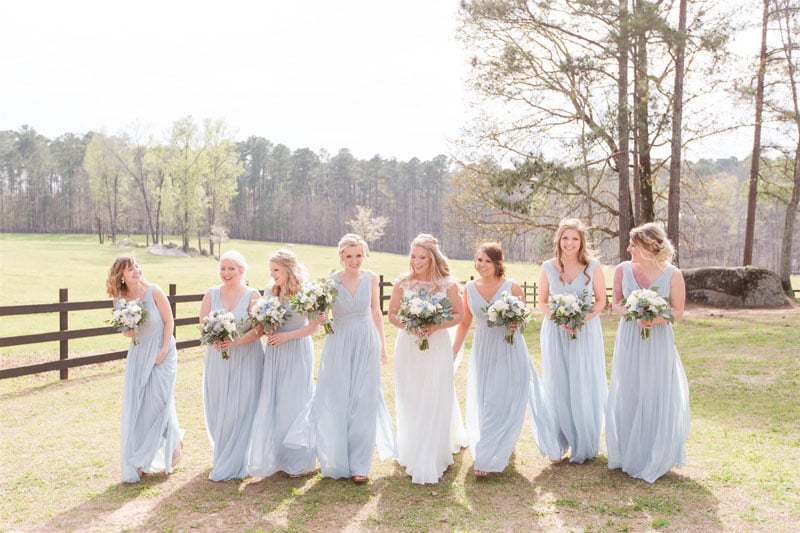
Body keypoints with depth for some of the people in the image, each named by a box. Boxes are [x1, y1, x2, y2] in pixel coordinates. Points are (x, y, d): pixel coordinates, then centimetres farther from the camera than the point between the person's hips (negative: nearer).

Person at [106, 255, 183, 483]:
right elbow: (126, 330, 9)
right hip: (137, 354, 4)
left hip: (161, 352, -4)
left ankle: (173, 444, 24)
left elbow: (169, 321, -9)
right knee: (135, 406, 1)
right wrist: (128, 333, -14)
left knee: (159, 402, -4)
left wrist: (164, 351, -13)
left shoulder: (153, 291, -13)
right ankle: (139, 463, 13)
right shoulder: (120, 299, -2)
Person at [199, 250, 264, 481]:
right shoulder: (211, 294, 5)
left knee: (239, 410, -2)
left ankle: (231, 465, 12)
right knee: (217, 409, 9)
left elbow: (258, 329, -10)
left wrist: (237, 342, -24)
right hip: (217, 359, 3)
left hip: (246, 359, -3)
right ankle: (222, 457, 29)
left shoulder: (252, 295, -4)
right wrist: (214, 339, -20)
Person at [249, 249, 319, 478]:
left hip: (297, 352, -4)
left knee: (294, 403, 3)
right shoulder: (270, 290, 3)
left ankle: (298, 461, 20)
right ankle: (275, 457, 20)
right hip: (275, 352, 5)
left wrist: (287, 336, -17)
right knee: (271, 404, 4)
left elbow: (315, 326, -10)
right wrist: (267, 330, -8)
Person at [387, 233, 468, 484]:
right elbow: (392, 314, 4)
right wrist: (409, 326, -15)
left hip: (437, 346, -1)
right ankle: (412, 453, 30)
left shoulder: (447, 284, -3)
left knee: (435, 402, 0)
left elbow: (459, 314, 1)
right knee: (410, 402, 10)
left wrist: (436, 326, -15)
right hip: (408, 347, 2)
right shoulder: (402, 283, 0)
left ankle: (431, 460, 13)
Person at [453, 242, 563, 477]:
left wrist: (517, 323, -19)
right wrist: (452, 352, 7)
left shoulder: (512, 287, -9)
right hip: (482, 351, 4)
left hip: (510, 352, -4)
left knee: (503, 403, -3)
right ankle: (501, 448, 32)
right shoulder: (470, 288, 0)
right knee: (481, 403, 10)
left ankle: (487, 459, 7)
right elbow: (464, 323, 8)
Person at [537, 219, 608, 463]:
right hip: (555, 332, 1)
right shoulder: (548, 267, -1)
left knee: (585, 387, 3)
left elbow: (601, 301, 1)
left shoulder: (593, 267, -4)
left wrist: (582, 320, -15)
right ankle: (561, 441, 21)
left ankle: (585, 445, 20)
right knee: (558, 387, 6)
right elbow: (542, 302, 5)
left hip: (586, 331, -1)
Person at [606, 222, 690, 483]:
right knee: (628, 398, 9)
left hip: (658, 341, -2)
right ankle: (631, 456, 25)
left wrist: (655, 319, -21)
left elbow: (678, 311, -3)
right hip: (629, 341, 2)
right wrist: (634, 314, -16)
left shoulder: (672, 275, -10)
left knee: (659, 399, 4)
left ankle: (656, 459, 22)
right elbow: (615, 304, 3)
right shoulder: (623, 270, -3)